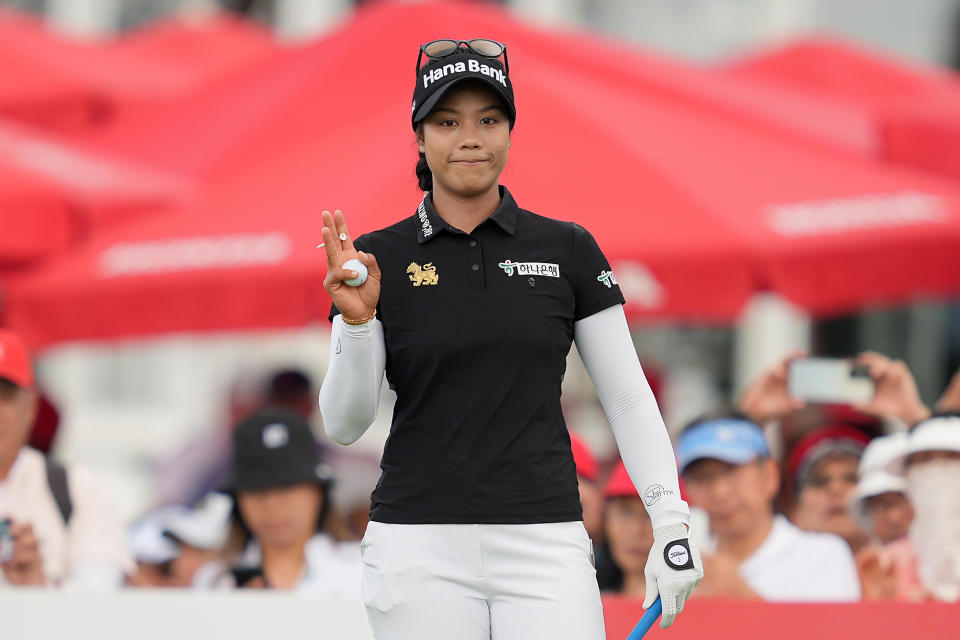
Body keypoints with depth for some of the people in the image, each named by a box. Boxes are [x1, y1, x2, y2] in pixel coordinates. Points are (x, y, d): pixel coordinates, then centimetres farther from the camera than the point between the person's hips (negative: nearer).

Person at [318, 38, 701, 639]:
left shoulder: (568, 250, 6)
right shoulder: (378, 258, 4)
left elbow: (629, 398, 8)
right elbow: (345, 424, 0)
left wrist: (671, 522, -1)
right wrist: (355, 321, -16)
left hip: (545, 544, 0)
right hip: (419, 546, 0)